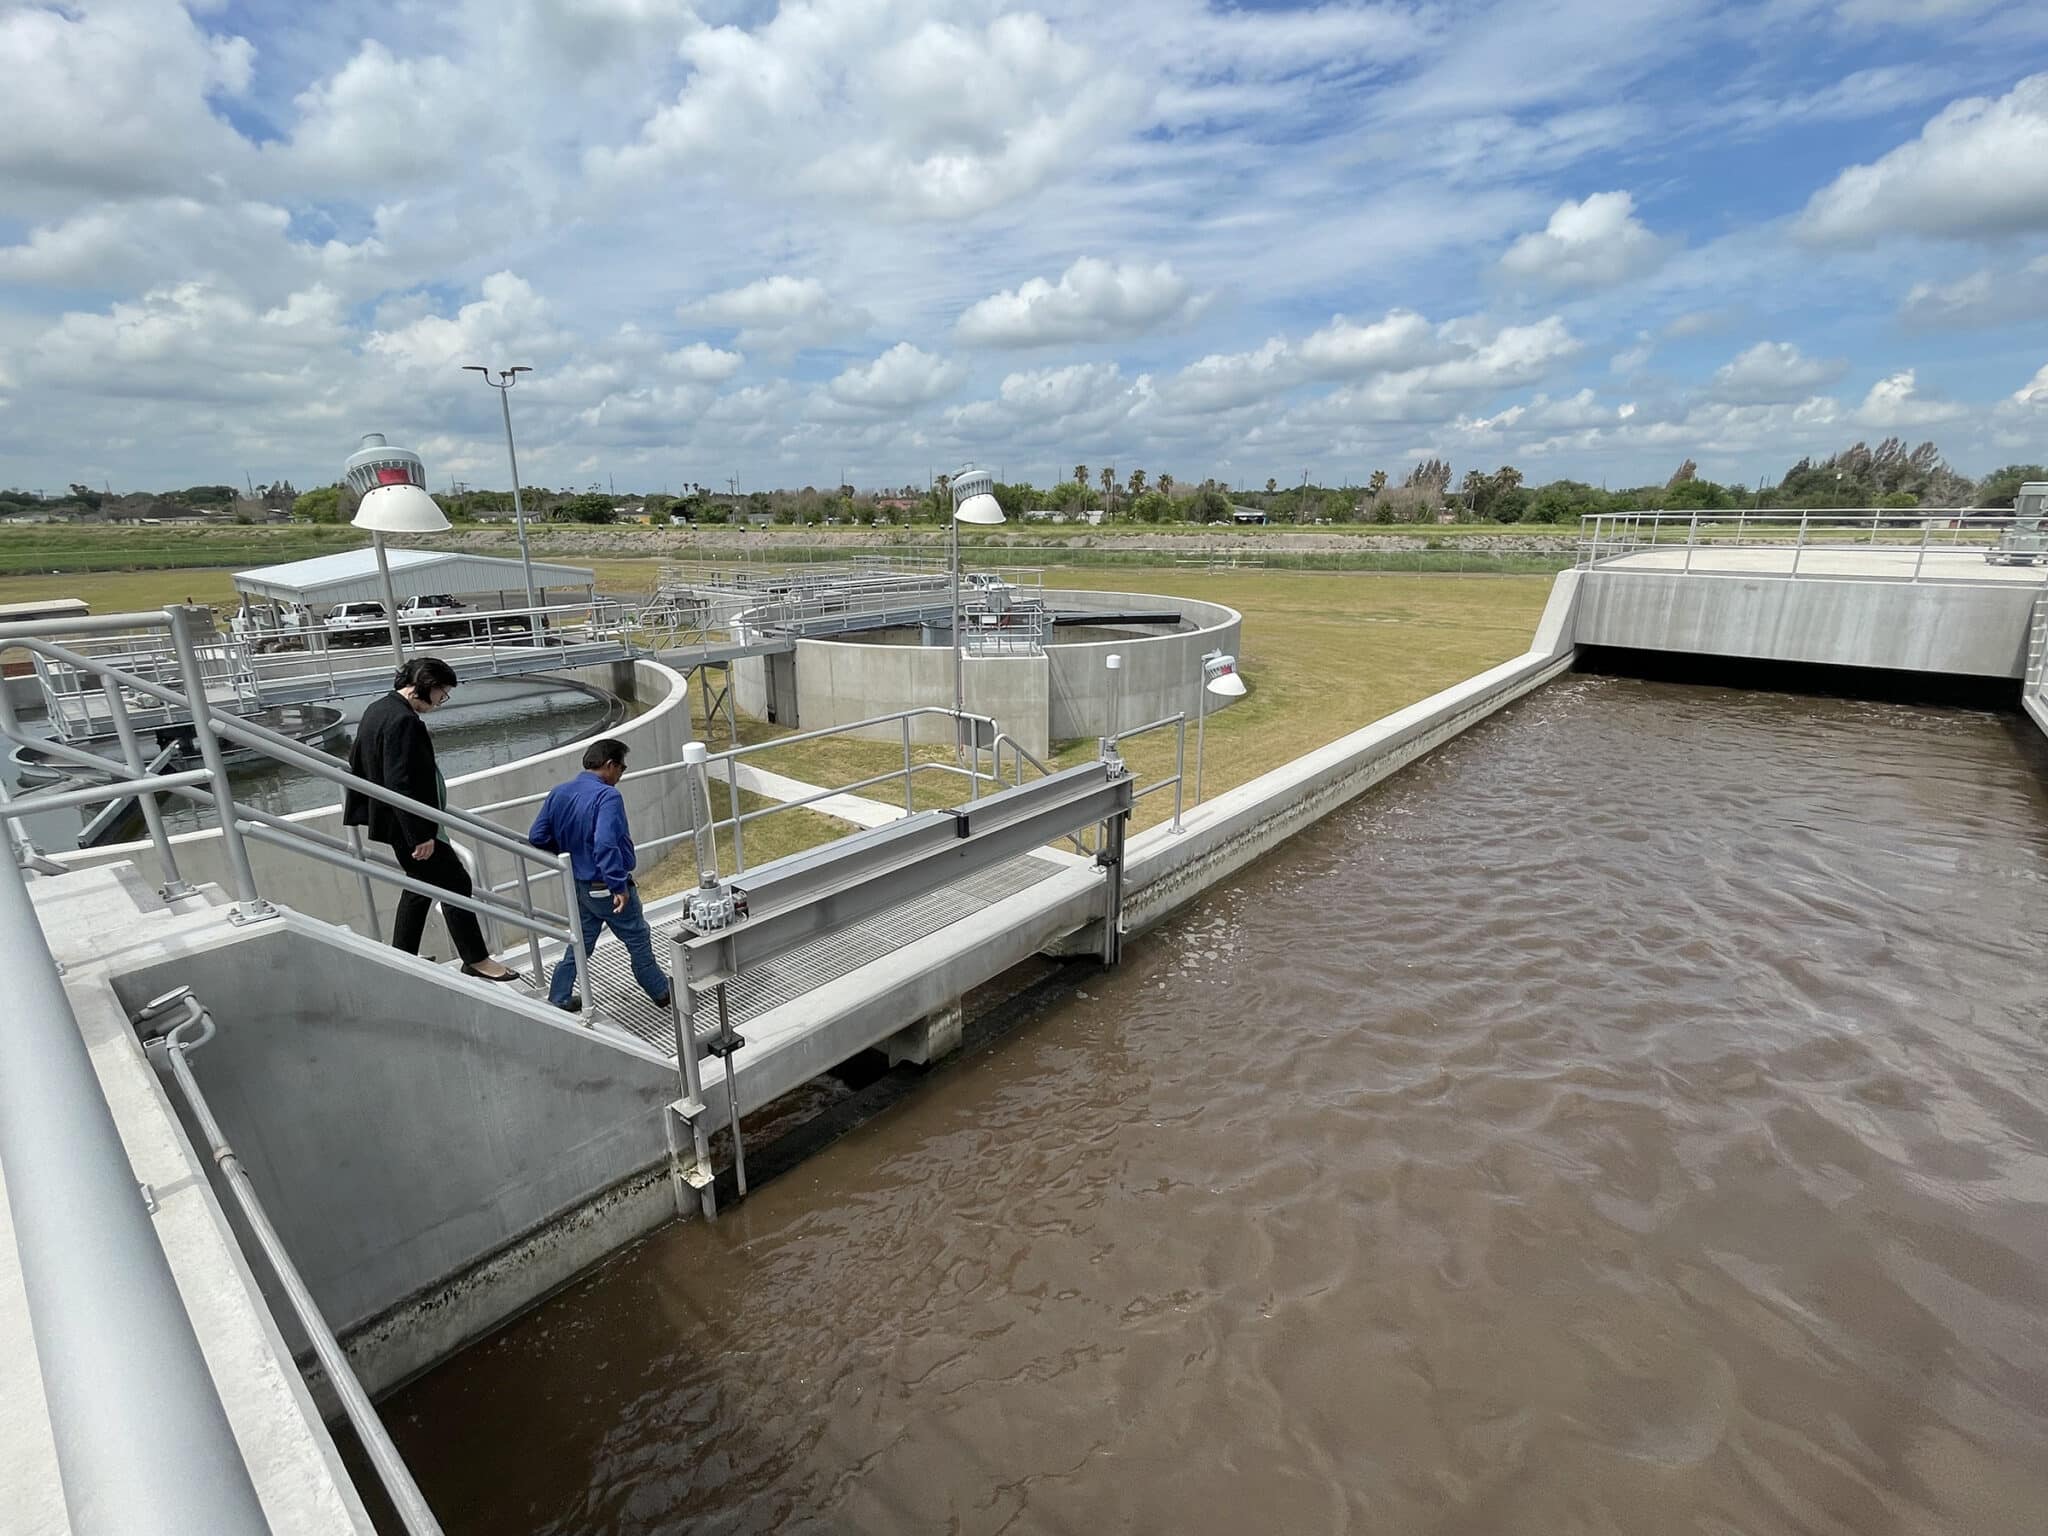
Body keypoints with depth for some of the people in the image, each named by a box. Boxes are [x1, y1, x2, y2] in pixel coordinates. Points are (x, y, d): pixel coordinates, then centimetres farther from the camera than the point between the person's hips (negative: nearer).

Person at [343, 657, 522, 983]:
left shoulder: (377, 709, 10)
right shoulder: (404, 721, -23)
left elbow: (356, 761, 21)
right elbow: (400, 783, -28)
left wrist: (357, 809, 30)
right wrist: (420, 834, -26)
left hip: (394, 821, 11)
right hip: (409, 825, -11)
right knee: (455, 883, -4)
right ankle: (476, 959, 3)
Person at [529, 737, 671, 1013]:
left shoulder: (558, 793, 1)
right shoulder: (607, 796, -24)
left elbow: (537, 837, 5)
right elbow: (605, 844, -35)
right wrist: (620, 886, -30)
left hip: (580, 885, 7)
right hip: (608, 887, -7)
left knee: (580, 942, 21)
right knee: (638, 940, 10)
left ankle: (557, 999, 28)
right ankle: (662, 993, 26)